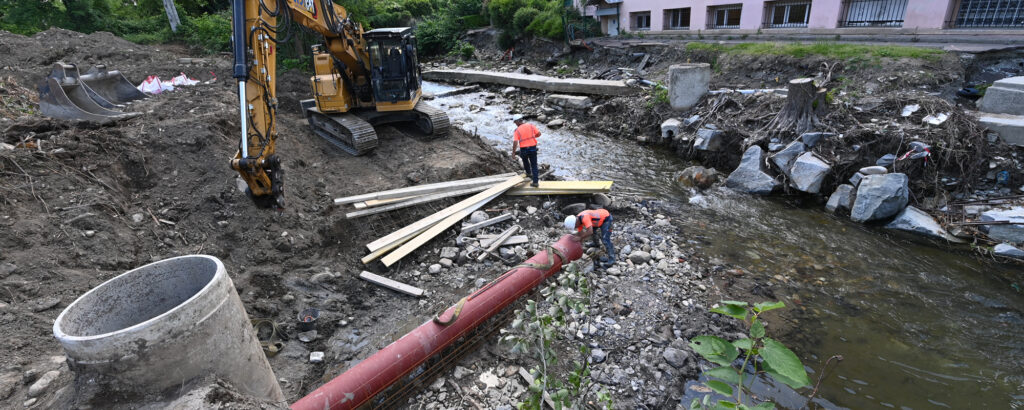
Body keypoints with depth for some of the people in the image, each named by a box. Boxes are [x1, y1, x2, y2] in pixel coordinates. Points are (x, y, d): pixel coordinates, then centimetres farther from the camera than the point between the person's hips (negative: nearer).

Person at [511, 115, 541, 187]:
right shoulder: (531, 125, -1)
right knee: (534, 165, 9)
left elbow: (515, 142, -15)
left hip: (523, 149, -1)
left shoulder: (517, 130, -8)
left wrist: (513, 152, -2)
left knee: (525, 161, 31)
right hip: (533, 148, 1)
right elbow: (539, 134, 2)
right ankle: (535, 182, 4)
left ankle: (529, 173, 50)